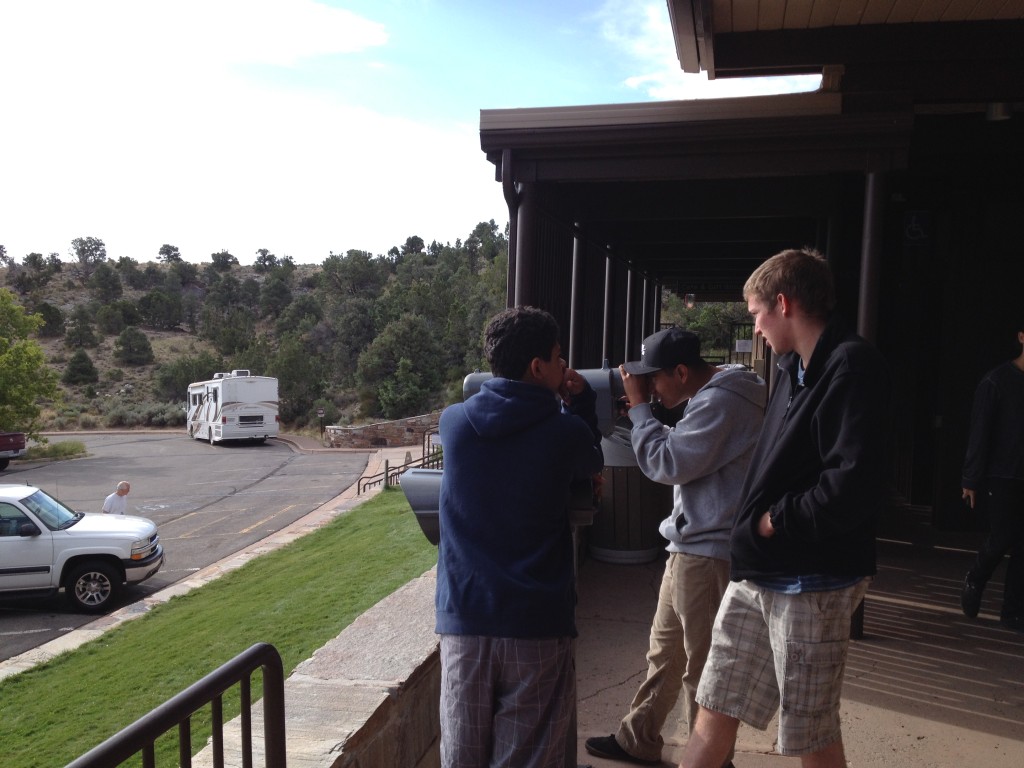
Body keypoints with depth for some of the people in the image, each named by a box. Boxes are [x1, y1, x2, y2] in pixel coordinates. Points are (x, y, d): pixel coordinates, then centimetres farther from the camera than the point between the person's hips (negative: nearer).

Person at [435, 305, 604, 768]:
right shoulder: (567, 431, -10)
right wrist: (580, 402, 12)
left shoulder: (453, 422, 0)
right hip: (537, 623, -3)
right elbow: (592, 465, 13)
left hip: (463, 617, 3)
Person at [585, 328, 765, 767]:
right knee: (664, 652, 20)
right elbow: (680, 454, 16)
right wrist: (640, 414, 4)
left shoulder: (720, 401, -20)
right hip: (693, 548, 11)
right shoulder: (714, 395, 12)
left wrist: (639, 407, -11)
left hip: (708, 554, -11)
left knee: (701, 668, 2)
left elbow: (666, 464, -20)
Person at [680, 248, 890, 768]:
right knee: (715, 712, 12)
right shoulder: (796, 368, 12)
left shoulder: (851, 365, -16)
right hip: (756, 576, 8)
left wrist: (775, 520, -14)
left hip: (811, 583, -8)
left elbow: (853, 486, -25)